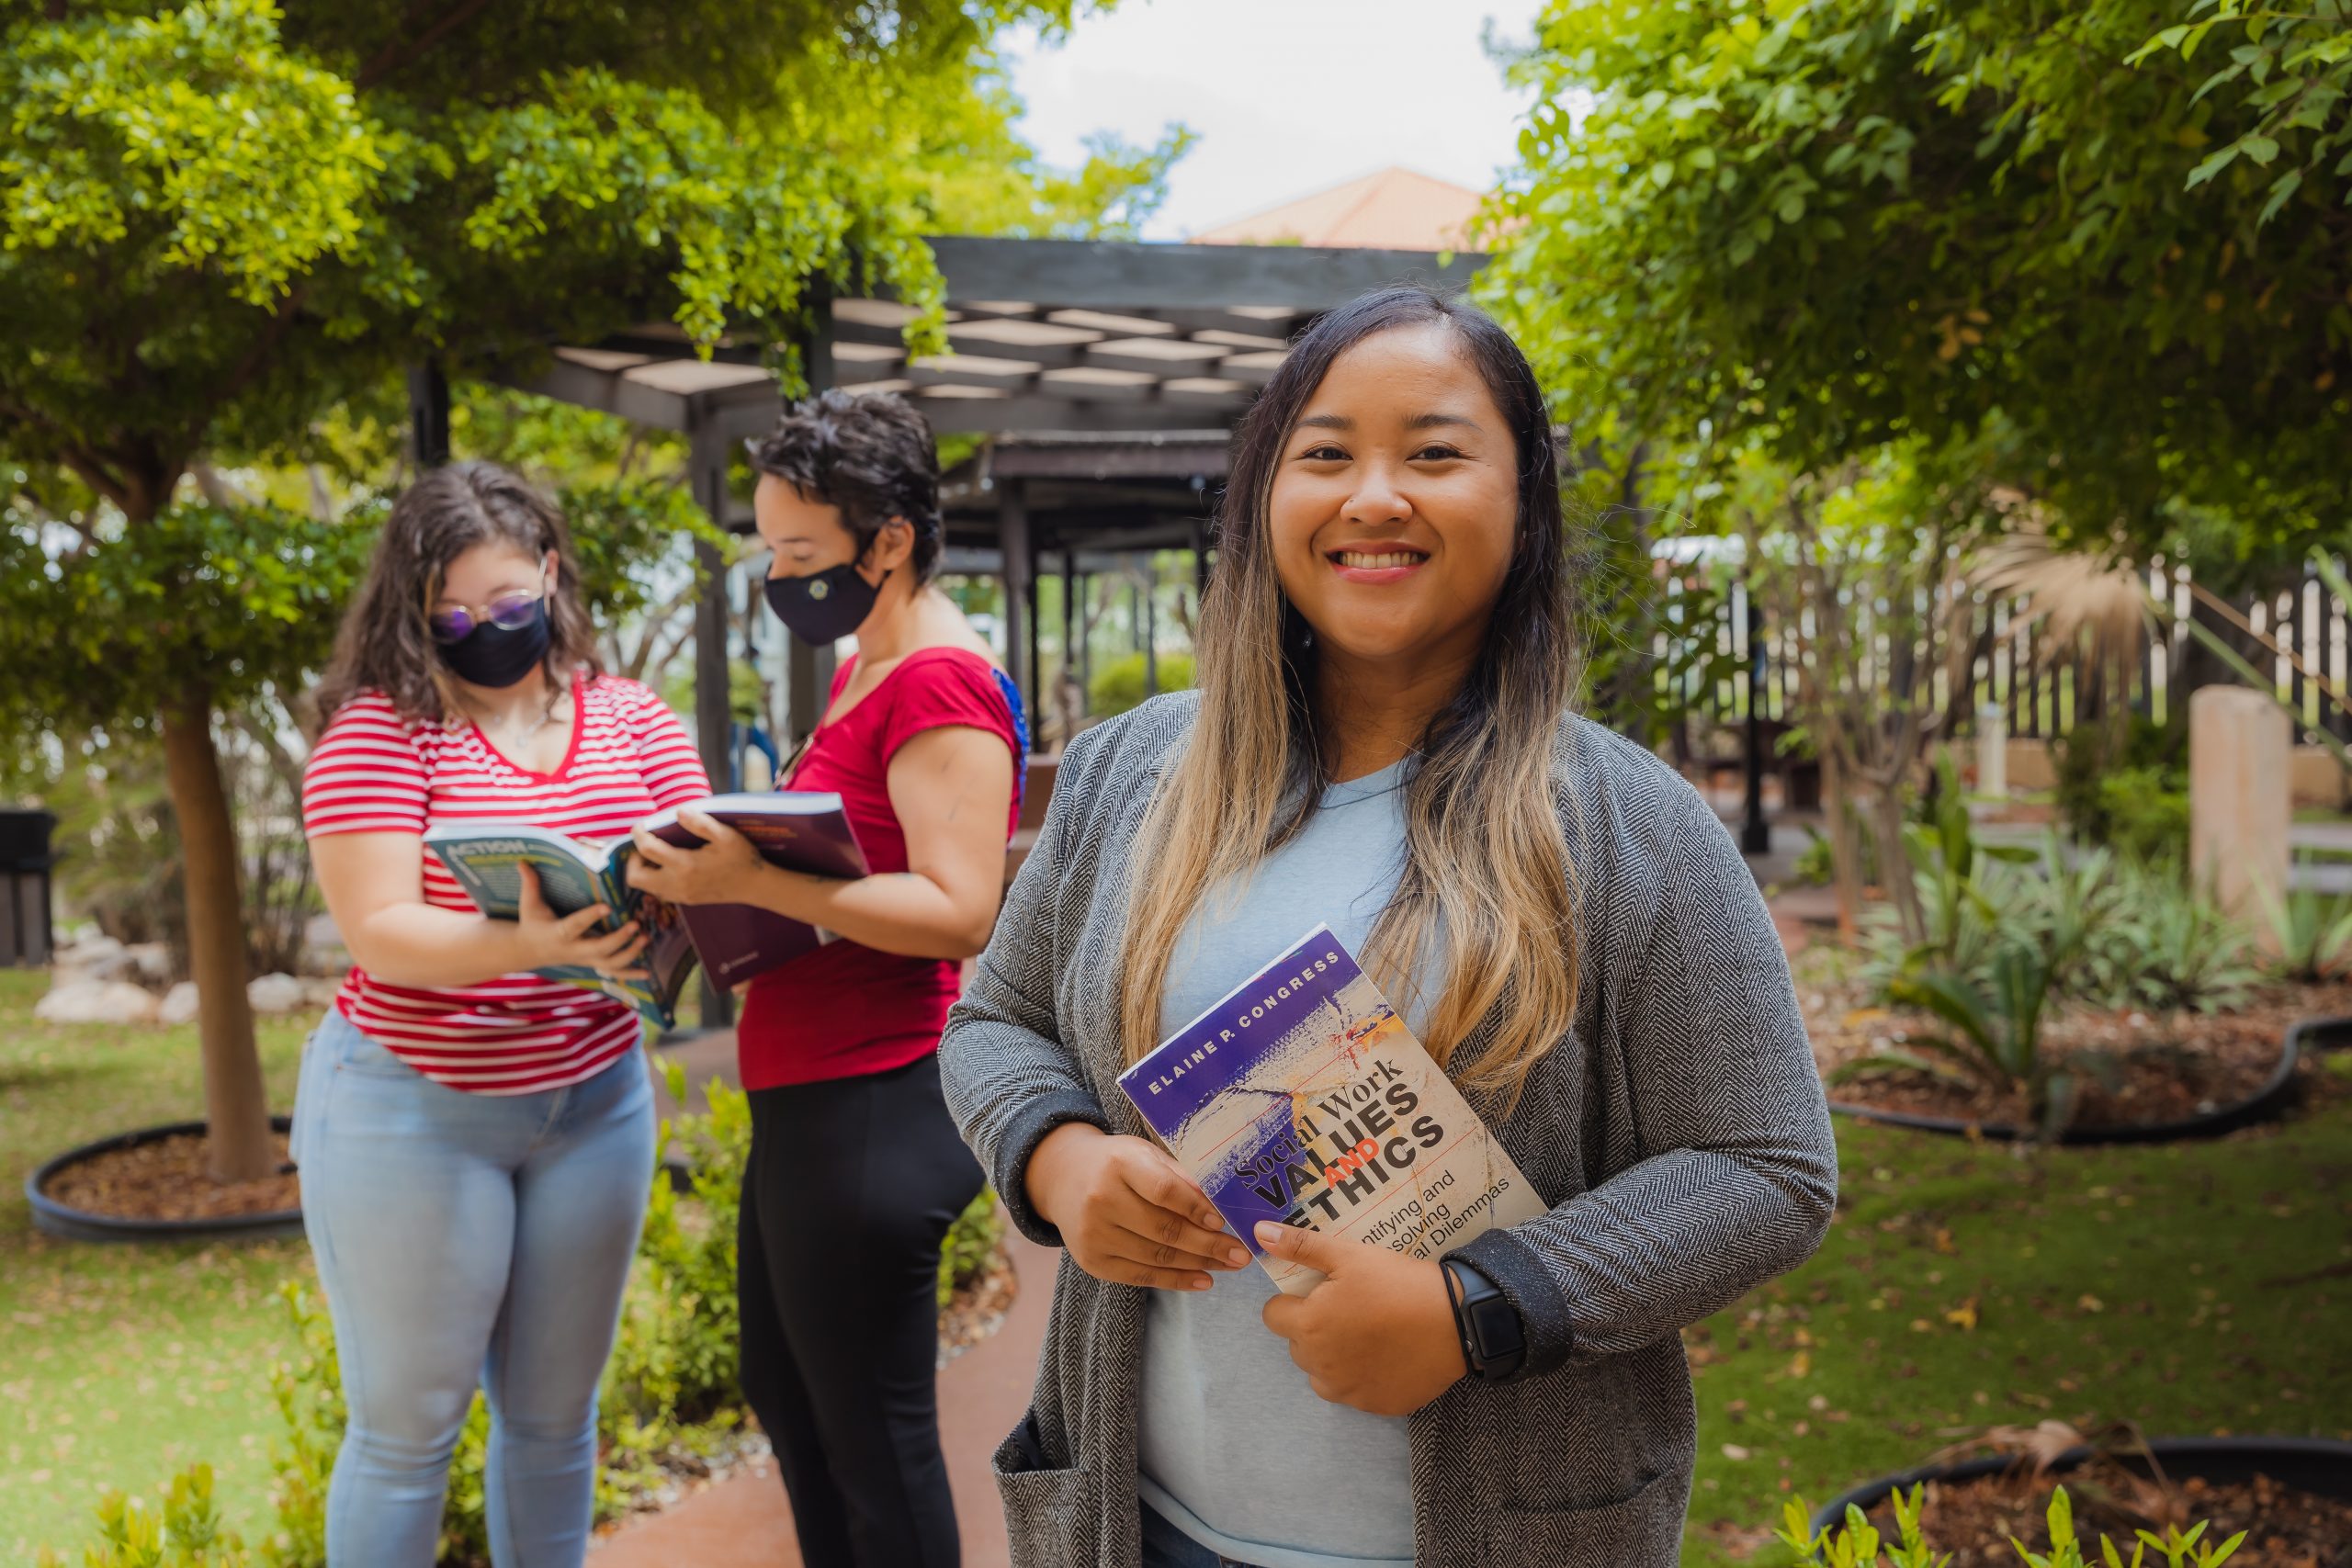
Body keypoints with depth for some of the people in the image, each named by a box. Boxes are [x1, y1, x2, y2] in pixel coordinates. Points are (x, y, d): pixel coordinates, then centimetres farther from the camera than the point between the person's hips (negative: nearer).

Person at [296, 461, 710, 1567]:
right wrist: (522, 946, -36)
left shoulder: (632, 719, 2)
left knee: (555, 1412, 15)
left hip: (594, 1100, 4)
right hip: (412, 1111, -4)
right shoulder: (378, 727, -10)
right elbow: (378, 931, -18)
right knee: (409, 1426, 7)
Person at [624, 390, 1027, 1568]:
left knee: (872, 1434, 4)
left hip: (876, 1107, -10)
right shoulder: (865, 670, 13)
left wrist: (752, 880, -30)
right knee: (782, 1393, 23)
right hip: (808, 1104, 10)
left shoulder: (940, 685, -17)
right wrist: (719, 877, 7)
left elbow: (959, 910, -25)